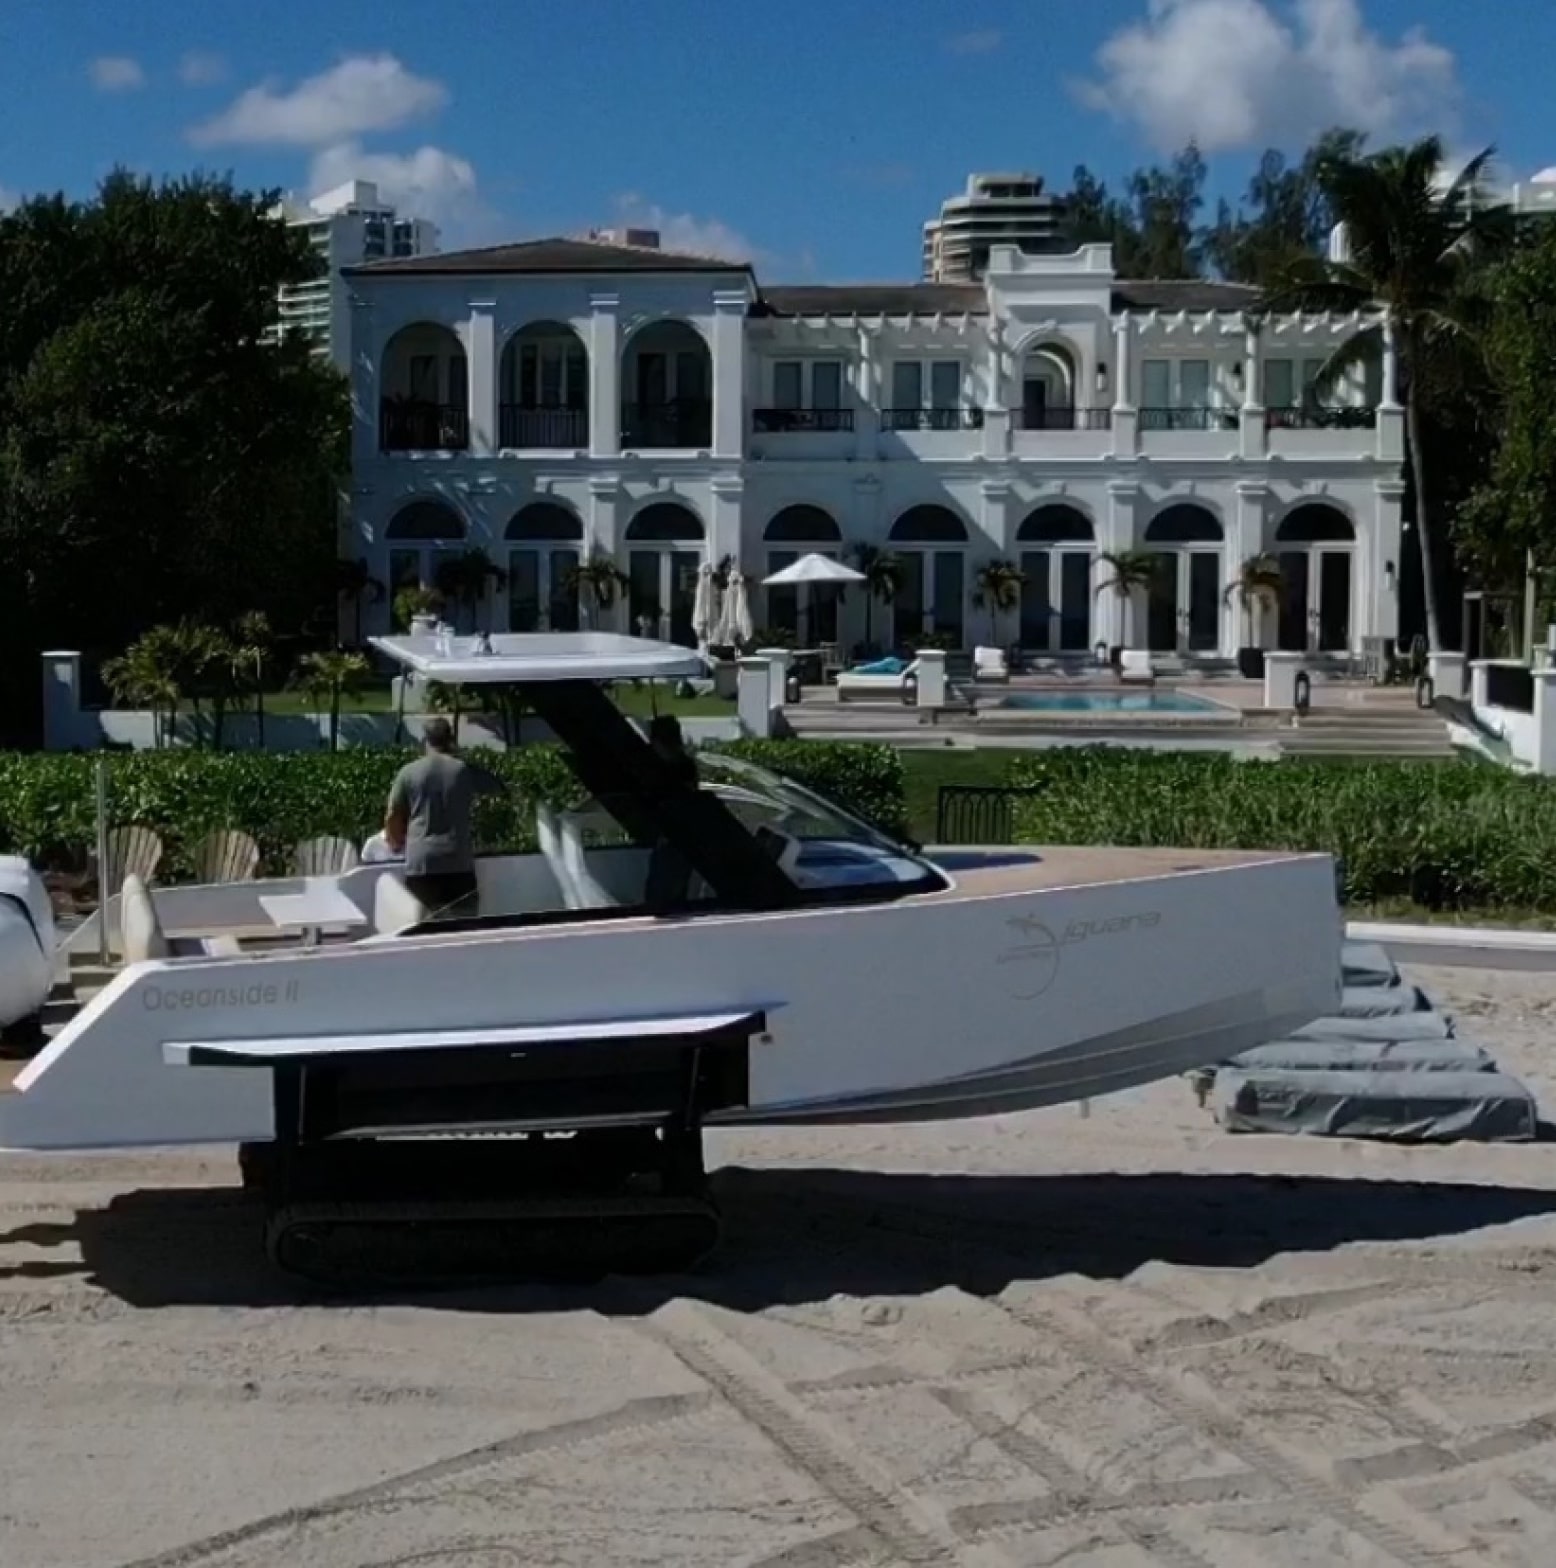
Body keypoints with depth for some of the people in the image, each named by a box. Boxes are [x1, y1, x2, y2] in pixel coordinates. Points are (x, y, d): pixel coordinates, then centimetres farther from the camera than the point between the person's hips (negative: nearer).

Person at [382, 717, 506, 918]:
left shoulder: (409, 772, 3)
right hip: (458, 863, 0)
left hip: (420, 863, 0)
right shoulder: (465, 770, 4)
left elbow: (392, 817, 7)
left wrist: (397, 844, 25)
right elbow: (500, 787, 19)